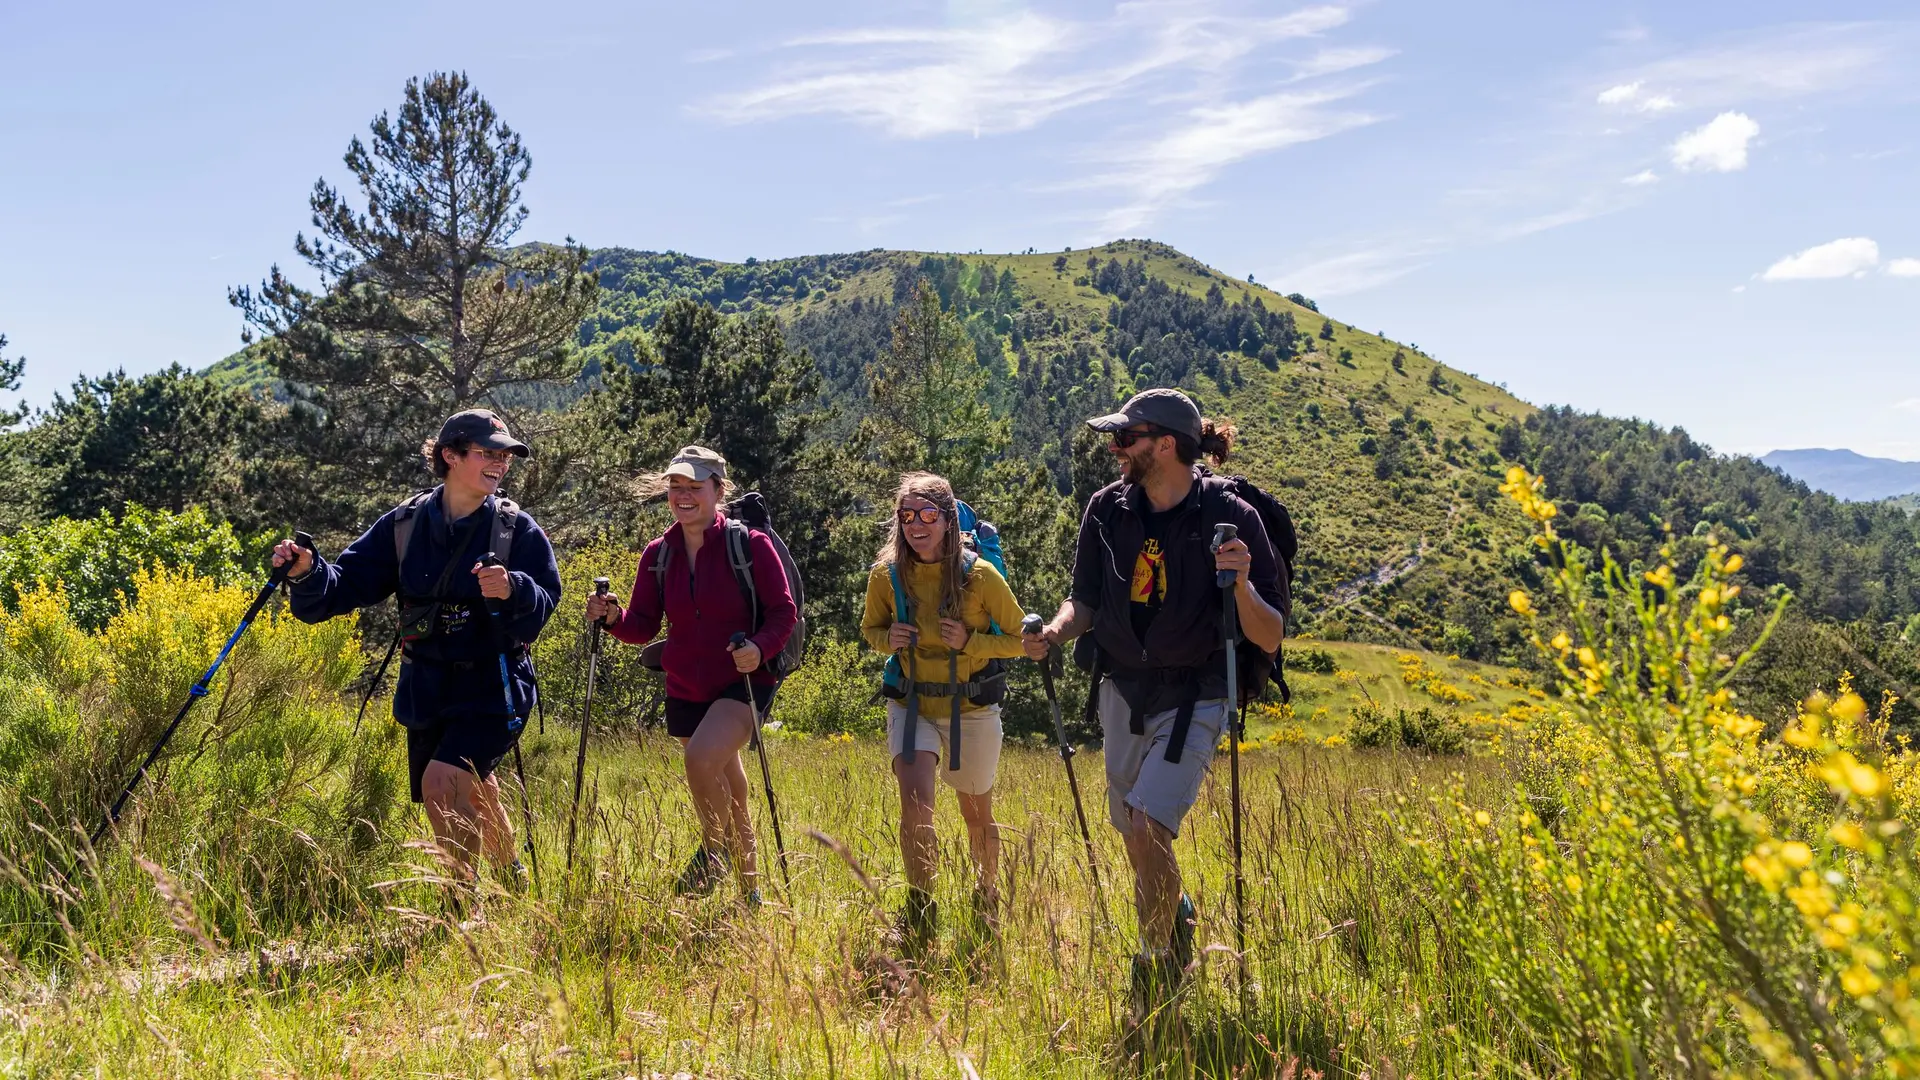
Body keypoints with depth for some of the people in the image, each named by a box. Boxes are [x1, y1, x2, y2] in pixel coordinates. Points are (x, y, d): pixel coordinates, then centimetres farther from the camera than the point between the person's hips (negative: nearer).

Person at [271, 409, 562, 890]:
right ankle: (512, 879, 44)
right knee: (473, 796, 18)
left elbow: (545, 599, -12)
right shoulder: (405, 524, -1)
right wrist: (307, 572, -24)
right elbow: (347, 584, -4)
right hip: (425, 687, 4)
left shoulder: (517, 528, -7)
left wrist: (513, 591, -33)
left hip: (493, 686, -4)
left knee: (441, 783, -23)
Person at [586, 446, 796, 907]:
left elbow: (783, 612, -8)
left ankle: (714, 849, -2)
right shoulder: (658, 555, 3)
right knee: (726, 794, 16)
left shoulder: (750, 544, -10)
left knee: (701, 757, -29)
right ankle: (750, 893, 35)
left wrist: (760, 647, -26)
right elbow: (643, 626, 2)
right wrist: (614, 617, -18)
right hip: (686, 690, 5)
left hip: (744, 682, -5)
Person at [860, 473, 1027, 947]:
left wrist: (969, 642, -22)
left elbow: (1020, 639, -6)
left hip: (972, 709, -1)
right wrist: (889, 638, -13)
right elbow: (870, 628, 9)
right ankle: (920, 910, -3)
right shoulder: (887, 575, -9)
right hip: (912, 706, 1)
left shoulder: (980, 575, -17)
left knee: (977, 814, 15)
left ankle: (987, 901, 42)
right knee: (915, 800, -21)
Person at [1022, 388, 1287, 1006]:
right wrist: (1054, 634, -12)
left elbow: (1270, 639, -13)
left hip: (1192, 700, -5)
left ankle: (1158, 966, 4)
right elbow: (1085, 602, 8)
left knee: (1149, 828, -19)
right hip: (1123, 691, 5)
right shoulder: (1108, 509, -3)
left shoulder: (1230, 517, -15)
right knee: (1137, 838, 15)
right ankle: (1177, 916, 46)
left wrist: (1242, 584, -31)